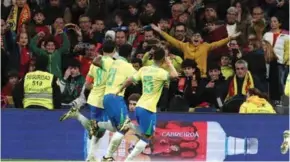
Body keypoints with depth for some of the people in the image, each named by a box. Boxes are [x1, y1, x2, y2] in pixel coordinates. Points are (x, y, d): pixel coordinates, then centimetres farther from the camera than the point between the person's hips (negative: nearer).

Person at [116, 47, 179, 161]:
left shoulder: (144, 69, 8)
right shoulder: (160, 72, -12)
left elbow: (129, 81, 11)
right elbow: (175, 76, -26)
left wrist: (119, 91, 25)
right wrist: (169, 64, -10)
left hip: (139, 106, 8)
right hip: (148, 109, -8)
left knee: (144, 136, 22)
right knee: (146, 138, -2)